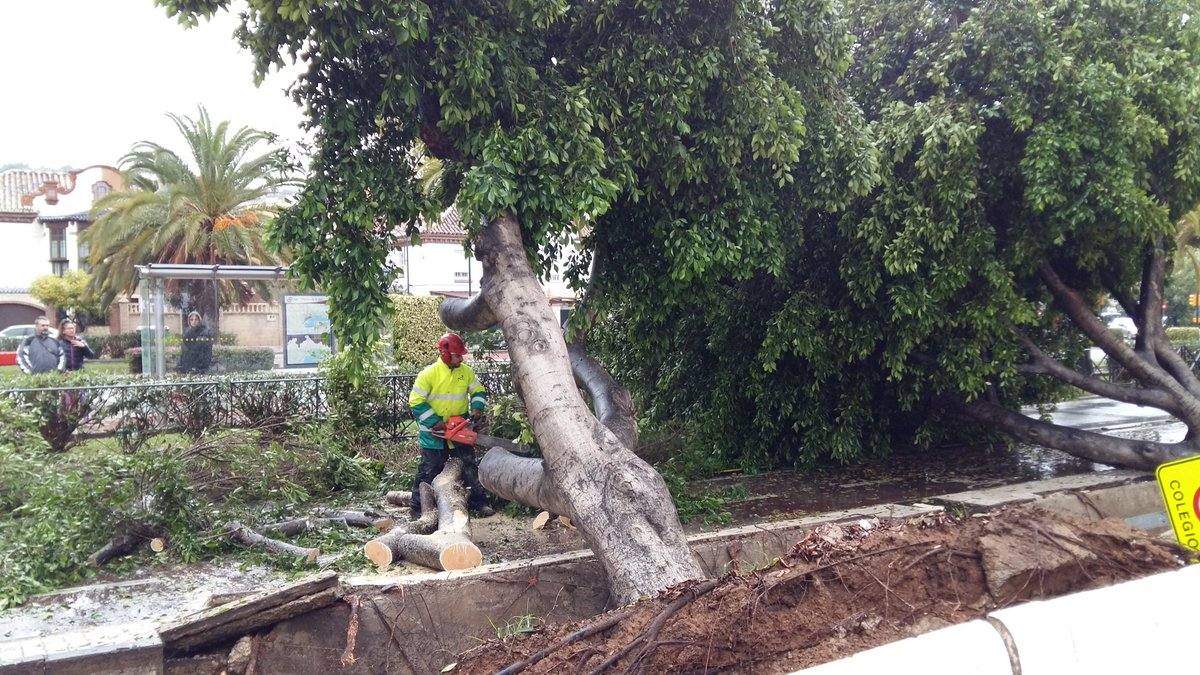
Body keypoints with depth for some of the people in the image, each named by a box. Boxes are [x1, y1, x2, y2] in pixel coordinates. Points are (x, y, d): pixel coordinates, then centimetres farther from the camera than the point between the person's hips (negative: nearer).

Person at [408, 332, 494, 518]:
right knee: (429, 470, 2)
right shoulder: (428, 374, -15)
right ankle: (418, 508, 11)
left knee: (469, 467, 7)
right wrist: (435, 422, -19)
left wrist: (476, 408, -7)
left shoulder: (466, 372, 0)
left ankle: (478, 503, 14)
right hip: (434, 432, -4)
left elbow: (478, 391, 13)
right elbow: (416, 402, -14)